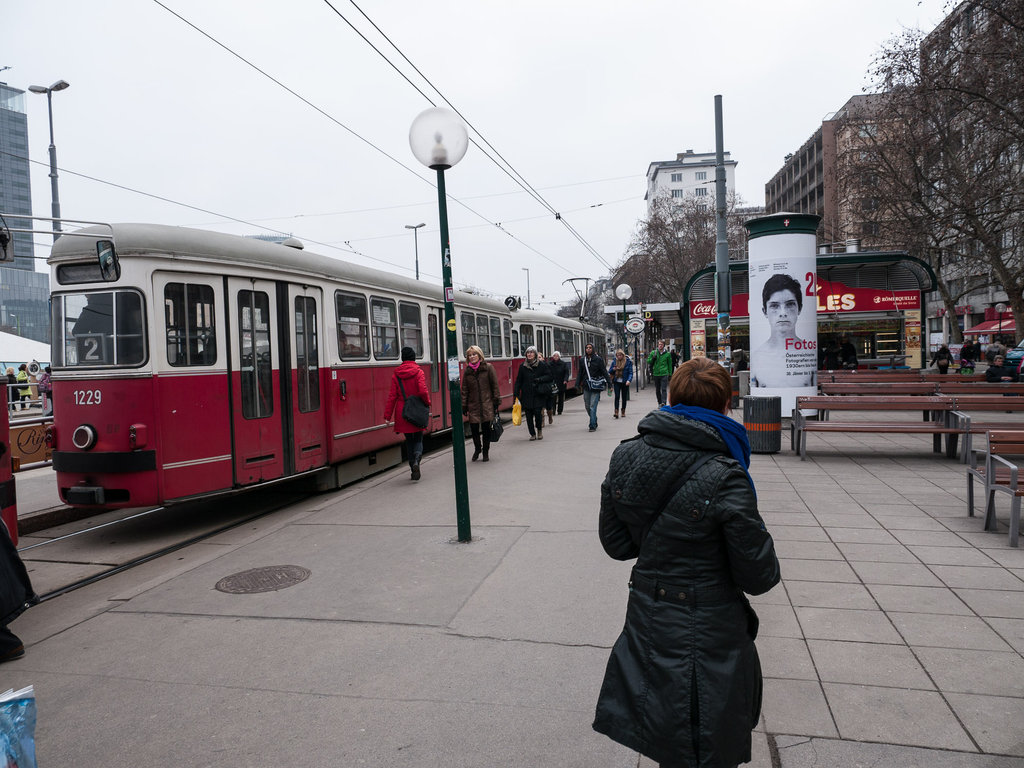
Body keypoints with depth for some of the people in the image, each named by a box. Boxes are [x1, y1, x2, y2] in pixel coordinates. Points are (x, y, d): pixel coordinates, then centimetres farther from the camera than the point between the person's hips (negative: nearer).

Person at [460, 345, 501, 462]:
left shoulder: (488, 368, -1)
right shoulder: (467, 371, 7)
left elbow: (495, 386, 0)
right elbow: (464, 390, 8)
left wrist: (496, 402, -4)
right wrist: (464, 407, 4)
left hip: (487, 404, -2)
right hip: (473, 405, 2)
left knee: (486, 429, 3)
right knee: (474, 428, 2)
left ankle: (486, 452, 20)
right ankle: (477, 449, 27)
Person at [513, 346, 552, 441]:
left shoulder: (542, 364, 1)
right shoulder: (523, 366, 7)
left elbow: (548, 376, 4)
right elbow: (518, 380, 9)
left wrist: (539, 379, -14)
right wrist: (517, 393, 3)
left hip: (538, 394, -2)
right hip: (526, 395, 2)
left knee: (538, 412, -10)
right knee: (528, 415, 1)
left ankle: (539, 430, 16)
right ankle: (532, 434, 14)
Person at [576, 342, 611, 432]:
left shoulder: (598, 359, -1)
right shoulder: (582, 360, 9)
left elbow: (604, 371, 0)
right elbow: (580, 373, 13)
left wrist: (609, 382, -5)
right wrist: (577, 384, 5)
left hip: (596, 386, -4)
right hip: (586, 386, 4)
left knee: (593, 406, -9)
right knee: (587, 406, 8)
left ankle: (592, 425, -5)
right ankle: (594, 422, 26)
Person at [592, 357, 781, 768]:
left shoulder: (624, 457, -6)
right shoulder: (724, 477, -24)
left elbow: (615, 543, 3)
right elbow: (758, 577, -15)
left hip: (646, 626, 5)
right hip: (708, 640, -5)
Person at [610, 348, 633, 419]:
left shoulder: (628, 362, -3)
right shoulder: (615, 361, 5)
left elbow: (630, 372, -6)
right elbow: (610, 371, 12)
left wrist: (629, 380, -22)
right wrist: (613, 369, -11)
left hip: (625, 382, -1)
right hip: (617, 382, 1)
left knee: (624, 397, 10)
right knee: (617, 396, -11)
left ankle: (623, 411, 26)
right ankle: (616, 413, -16)